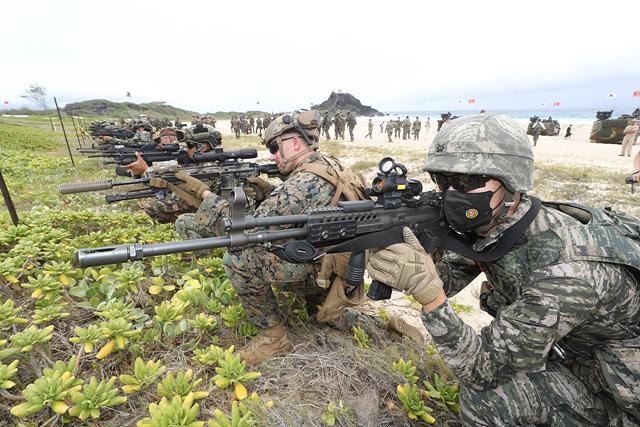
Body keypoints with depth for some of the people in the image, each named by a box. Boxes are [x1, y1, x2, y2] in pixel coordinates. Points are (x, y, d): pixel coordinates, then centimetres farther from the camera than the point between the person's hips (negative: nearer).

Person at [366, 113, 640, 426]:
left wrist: (428, 294, -46)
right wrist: (411, 269, -28)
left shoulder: (567, 268, -36)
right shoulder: (488, 222, -15)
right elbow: (445, 278, -8)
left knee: (484, 395, -21)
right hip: (567, 352, 7)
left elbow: (484, 371, -32)